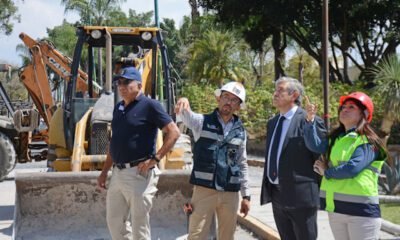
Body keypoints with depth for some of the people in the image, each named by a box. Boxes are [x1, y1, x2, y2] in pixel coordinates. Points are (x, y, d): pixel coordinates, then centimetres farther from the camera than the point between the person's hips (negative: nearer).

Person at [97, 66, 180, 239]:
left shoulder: (149, 105, -9)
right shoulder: (118, 108, 15)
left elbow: (173, 132, -13)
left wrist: (155, 158, -18)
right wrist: (105, 171, 20)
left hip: (139, 173, -8)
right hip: (117, 173, 8)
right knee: (114, 222, 15)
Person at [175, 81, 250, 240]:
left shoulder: (240, 131, 9)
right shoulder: (203, 121, -2)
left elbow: (242, 164, 14)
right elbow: (188, 117, -25)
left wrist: (246, 195, 11)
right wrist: (184, 104, -49)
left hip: (230, 193, 3)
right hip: (204, 190, -3)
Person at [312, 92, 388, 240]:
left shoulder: (368, 141, -7)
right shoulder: (335, 138, 16)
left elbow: (352, 168, -20)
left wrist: (326, 172, -6)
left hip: (361, 209, -7)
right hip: (335, 207, 7)